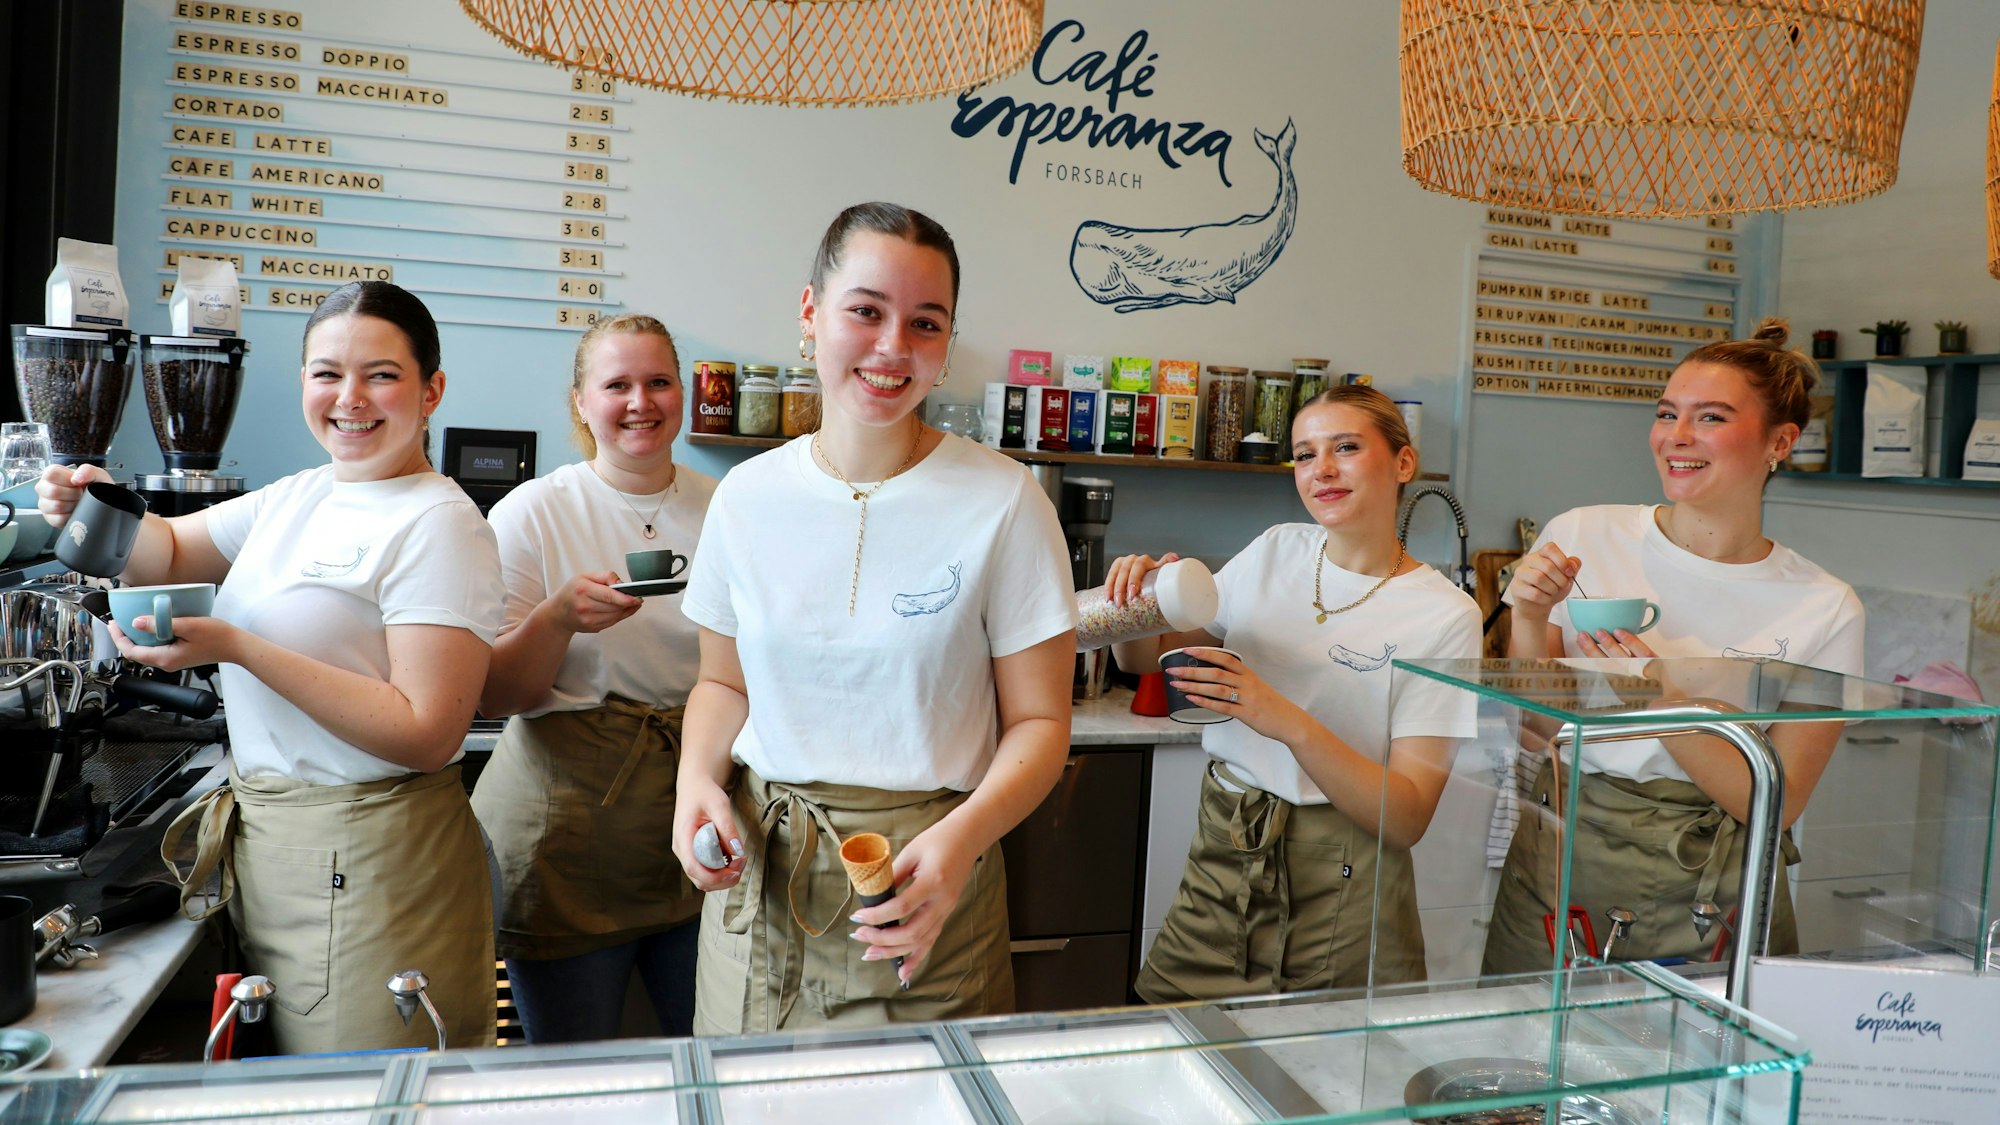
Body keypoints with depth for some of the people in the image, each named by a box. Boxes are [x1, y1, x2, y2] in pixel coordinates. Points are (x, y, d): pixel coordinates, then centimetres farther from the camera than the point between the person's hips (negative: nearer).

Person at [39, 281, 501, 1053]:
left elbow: (427, 734, -22)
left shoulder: (439, 526, -16)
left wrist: (238, 648, -23)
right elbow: (167, 554, 23)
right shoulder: (296, 498, 9)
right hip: (262, 838, 8)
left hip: (363, 862, -8)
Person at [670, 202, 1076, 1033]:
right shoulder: (747, 496, 1)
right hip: (756, 875, 3)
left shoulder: (1003, 503, -10)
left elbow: (1039, 721, -6)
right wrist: (697, 778, -6)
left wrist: (963, 836, -23)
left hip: (924, 887, -3)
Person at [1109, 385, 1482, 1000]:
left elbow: (1409, 817, -14)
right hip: (1219, 858, 4)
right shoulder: (1277, 550, 5)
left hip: (1341, 887, -4)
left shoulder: (1444, 615, -8)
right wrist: (1140, 597, -9)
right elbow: (1148, 659, 13)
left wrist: (1290, 723, -27)